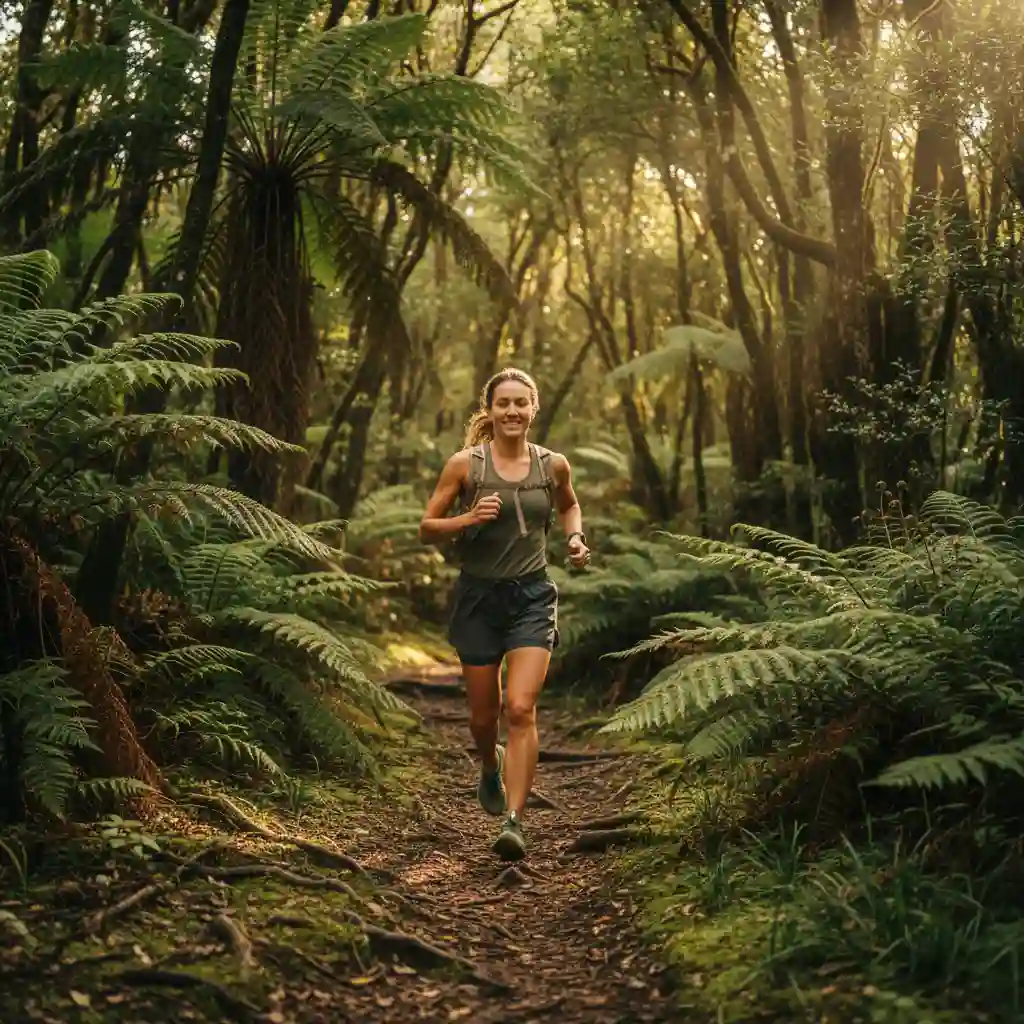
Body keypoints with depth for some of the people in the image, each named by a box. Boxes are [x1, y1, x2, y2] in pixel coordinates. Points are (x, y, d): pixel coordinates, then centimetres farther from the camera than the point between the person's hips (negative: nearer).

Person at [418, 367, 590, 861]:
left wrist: (575, 539, 4)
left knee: (520, 708, -16)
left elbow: (569, 506, 23)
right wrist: (469, 519, -19)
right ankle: (491, 766, 47)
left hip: (532, 597, 0)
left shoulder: (553, 465, 1)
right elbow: (426, 528, -1)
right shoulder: (465, 464, -5)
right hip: (479, 597, 0)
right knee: (483, 713, 12)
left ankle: (513, 822, -13)